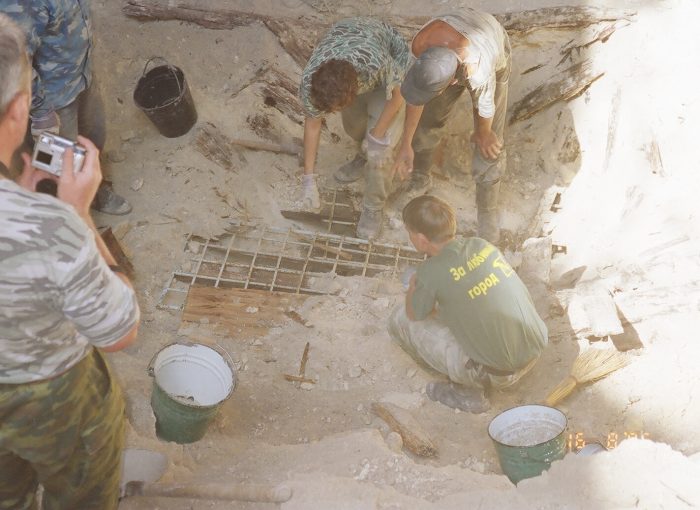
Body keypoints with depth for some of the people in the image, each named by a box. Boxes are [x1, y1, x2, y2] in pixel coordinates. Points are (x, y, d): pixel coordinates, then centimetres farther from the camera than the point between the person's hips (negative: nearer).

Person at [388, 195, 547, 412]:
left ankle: (468, 393, 8)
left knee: (401, 319, 3)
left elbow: (414, 314, 2)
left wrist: (413, 287, 19)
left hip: (497, 373, -7)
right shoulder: (482, 245, 1)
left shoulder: (432, 272, -18)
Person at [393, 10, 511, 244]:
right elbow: (415, 94, -21)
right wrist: (406, 143, -15)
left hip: (494, 60, -3)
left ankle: (488, 212, 22)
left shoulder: (480, 74, -49)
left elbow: (485, 108, -24)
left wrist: (482, 133, -2)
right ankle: (418, 179, 42)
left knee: (489, 145, -2)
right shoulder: (421, 43, -39)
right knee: (426, 120, 12)